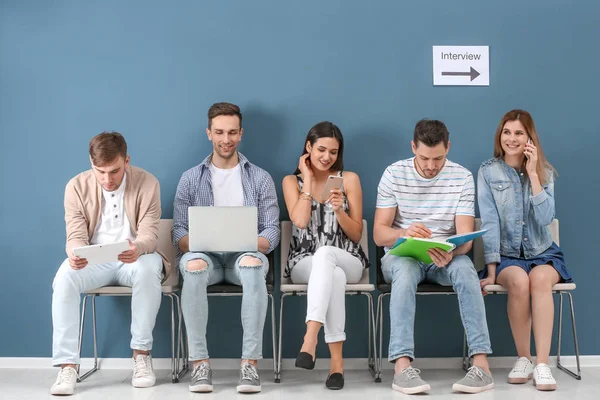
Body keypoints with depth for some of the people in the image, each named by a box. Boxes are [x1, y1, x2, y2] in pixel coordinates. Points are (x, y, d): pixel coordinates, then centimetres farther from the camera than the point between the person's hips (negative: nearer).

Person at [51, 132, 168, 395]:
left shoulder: (147, 183, -9)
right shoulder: (77, 187, -5)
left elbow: (149, 235, -13)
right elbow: (76, 236, -7)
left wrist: (137, 248, -38)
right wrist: (75, 253, -33)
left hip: (135, 258, -1)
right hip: (94, 261, 1)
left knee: (148, 269, -37)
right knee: (64, 277, -31)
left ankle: (141, 353, -20)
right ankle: (67, 366, -26)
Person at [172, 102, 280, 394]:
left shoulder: (260, 178, 10)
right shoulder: (190, 178, 11)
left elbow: (272, 232, 3)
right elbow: (178, 230, 5)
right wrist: (196, 243, -19)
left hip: (243, 255, 0)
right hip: (205, 256, 1)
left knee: (253, 263, -38)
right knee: (193, 264, -37)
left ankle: (250, 362, -35)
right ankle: (199, 362, -31)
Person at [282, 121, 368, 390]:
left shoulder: (349, 179, 7)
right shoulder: (292, 181, 8)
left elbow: (356, 235, 5)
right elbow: (300, 221, -11)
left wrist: (339, 210, -14)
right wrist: (308, 179, -5)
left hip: (347, 261, 0)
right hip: (304, 264, 0)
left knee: (324, 254, -39)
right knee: (334, 275, -38)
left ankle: (310, 339, -49)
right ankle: (336, 360, -41)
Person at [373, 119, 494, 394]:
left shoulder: (462, 177, -3)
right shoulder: (394, 174, -5)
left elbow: (465, 236, -10)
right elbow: (379, 234, -9)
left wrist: (451, 252, -35)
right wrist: (404, 233, -32)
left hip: (445, 259, 1)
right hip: (402, 255, -1)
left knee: (465, 267, -34)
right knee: (406, 268, -37)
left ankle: (481, 364, -37)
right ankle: (402, 365, -45)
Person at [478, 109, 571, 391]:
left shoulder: (545, 172, 4)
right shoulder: (488, 171, 0)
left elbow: (545, 218, -10)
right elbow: (489, 222, -6)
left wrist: (532, 173, -13)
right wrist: (491, 269, -13)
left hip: (543, 252, 1)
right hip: (506, 255, -1)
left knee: (540, 280, -33)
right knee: (519, 281, -34)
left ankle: (542, 364, -32)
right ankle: (523, 359, -17)